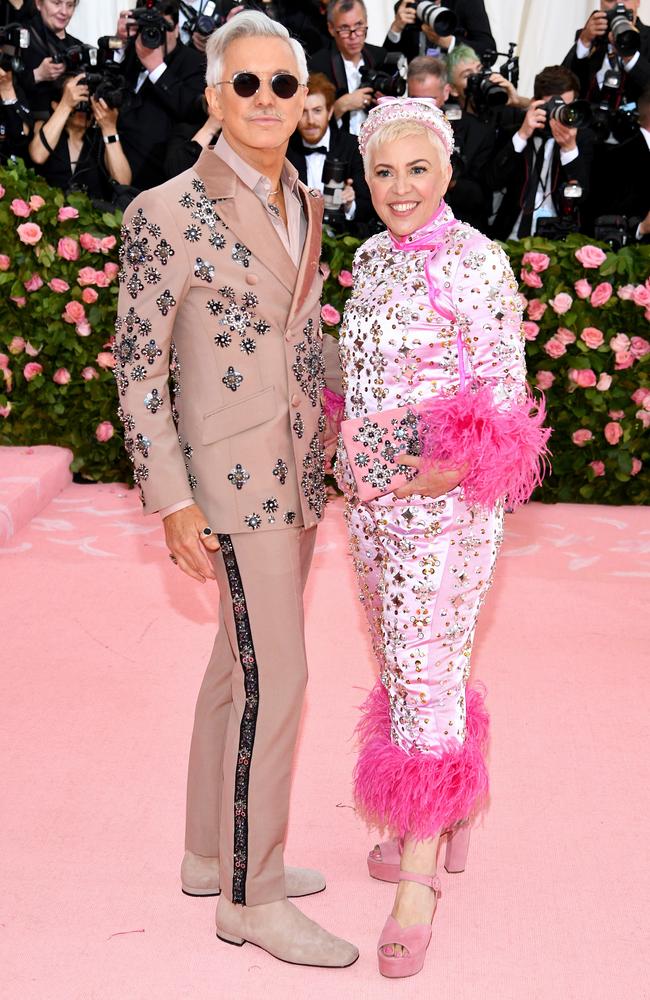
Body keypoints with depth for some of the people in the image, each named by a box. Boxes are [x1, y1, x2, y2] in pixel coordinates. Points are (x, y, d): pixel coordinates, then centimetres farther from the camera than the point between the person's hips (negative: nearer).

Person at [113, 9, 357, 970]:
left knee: (242, 666, 16)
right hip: (232, 471, -8)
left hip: (297, 468, 8)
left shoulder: (304, 204, 9)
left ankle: (213, 855, 32)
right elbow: (138, 367, -12)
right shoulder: (167, 213, -13)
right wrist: (173, 504, -15)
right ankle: (251, 898, 11)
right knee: (274, 679, -5)